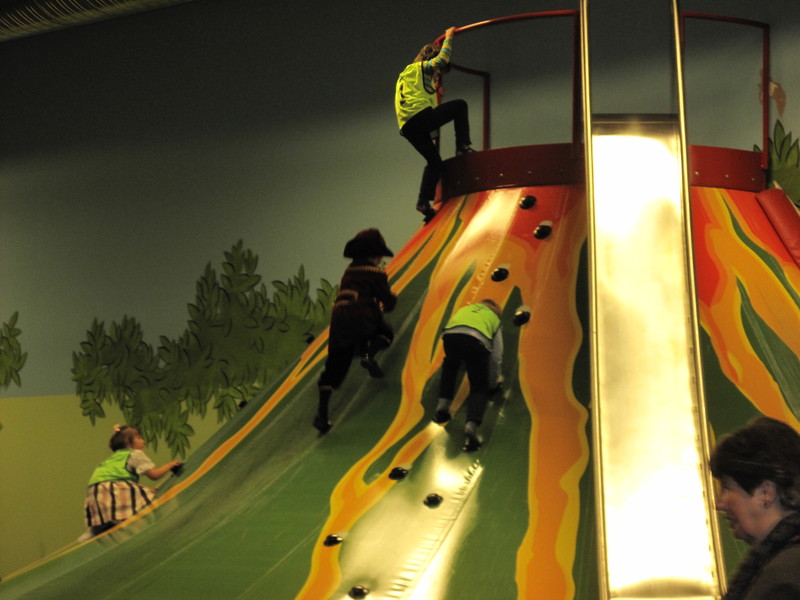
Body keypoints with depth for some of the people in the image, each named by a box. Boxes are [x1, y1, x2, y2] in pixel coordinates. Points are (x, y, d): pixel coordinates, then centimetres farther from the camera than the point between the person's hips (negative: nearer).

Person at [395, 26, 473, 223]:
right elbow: (442, 59, -1)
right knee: (460, 105, -4)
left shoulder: (406, 75, 36)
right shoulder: (419, 68, 10)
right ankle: (463, 146, -14)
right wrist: (448, 38, 11)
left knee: (434, 162, 14)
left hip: (408, 127, 9)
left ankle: (424, 202, 3)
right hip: (419, 116, -9)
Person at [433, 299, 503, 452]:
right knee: (480, 388, 10)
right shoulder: (495, 319, 36)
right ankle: (472, 424, -14)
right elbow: (496, 356, 34)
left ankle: (443, 406, 25)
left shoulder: (464, 309, 42)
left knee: (450, 365, 35)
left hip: (450, 335, 2)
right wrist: (493, 383, 49)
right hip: (477, 340, -2)